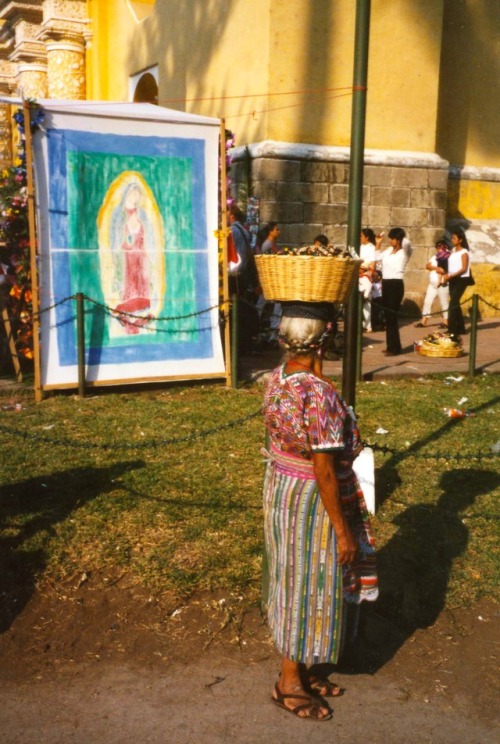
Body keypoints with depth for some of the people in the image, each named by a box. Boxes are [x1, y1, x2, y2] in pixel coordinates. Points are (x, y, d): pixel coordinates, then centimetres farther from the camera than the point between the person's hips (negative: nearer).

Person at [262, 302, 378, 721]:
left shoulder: (278, 379, -1)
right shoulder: (320, 394, -28)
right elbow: (324, 471, -25)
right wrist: (342, 530, -17)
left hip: (282, 489, 9)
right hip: (311, 500, -9)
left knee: (293, 584, 21)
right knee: (308, 589, 8)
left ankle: (298, 668, 39)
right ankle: (289, 685, 26)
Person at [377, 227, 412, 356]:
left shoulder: (405, 252, -6)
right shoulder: (388, 251, 13)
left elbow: (406, 243, -27)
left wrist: (402, 235, -8)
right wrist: (378, 243, 18)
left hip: (396, 284, -7)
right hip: (386, 283, 7)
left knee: (392, 317, -8)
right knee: (387, 316, 10)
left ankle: (395, 348, -1)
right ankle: (391, 346, 17)